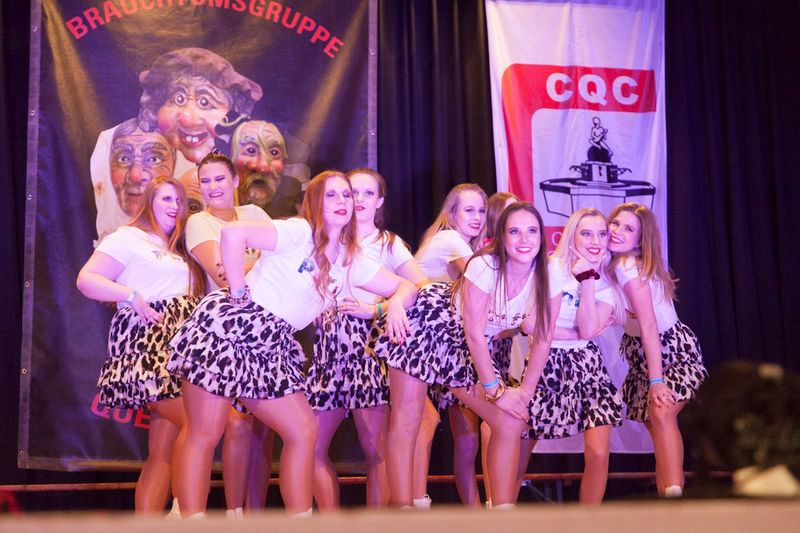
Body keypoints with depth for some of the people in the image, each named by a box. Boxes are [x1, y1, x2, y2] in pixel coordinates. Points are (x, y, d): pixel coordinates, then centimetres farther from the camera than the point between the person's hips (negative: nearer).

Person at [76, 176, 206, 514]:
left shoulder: (178, 252, 27)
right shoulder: (129, 238, 3)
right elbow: (86, 279, -6)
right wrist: (132, 296, -19)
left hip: (179, 348, 8)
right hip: (149, 346, -8)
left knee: (163, 453, 1)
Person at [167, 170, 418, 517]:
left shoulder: (351, 263, 15)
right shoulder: (299, 234, -8)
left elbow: (406, 286, 18)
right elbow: (233, 233, -21)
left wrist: (396, 303, -6)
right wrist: (239, 293, -17)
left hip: (272, 347, 7)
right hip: (229, 327, -7)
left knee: (304, 431, 2)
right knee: (203, 436, -7)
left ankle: (300, 518, 10)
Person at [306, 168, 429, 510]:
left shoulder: (388, 243, 10)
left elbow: (424, 288, -4)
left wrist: (376, 309, -10)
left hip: (369, 341, -4)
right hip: (330, 344, 4)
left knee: (375, 448, -8)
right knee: (313, 446, 0)